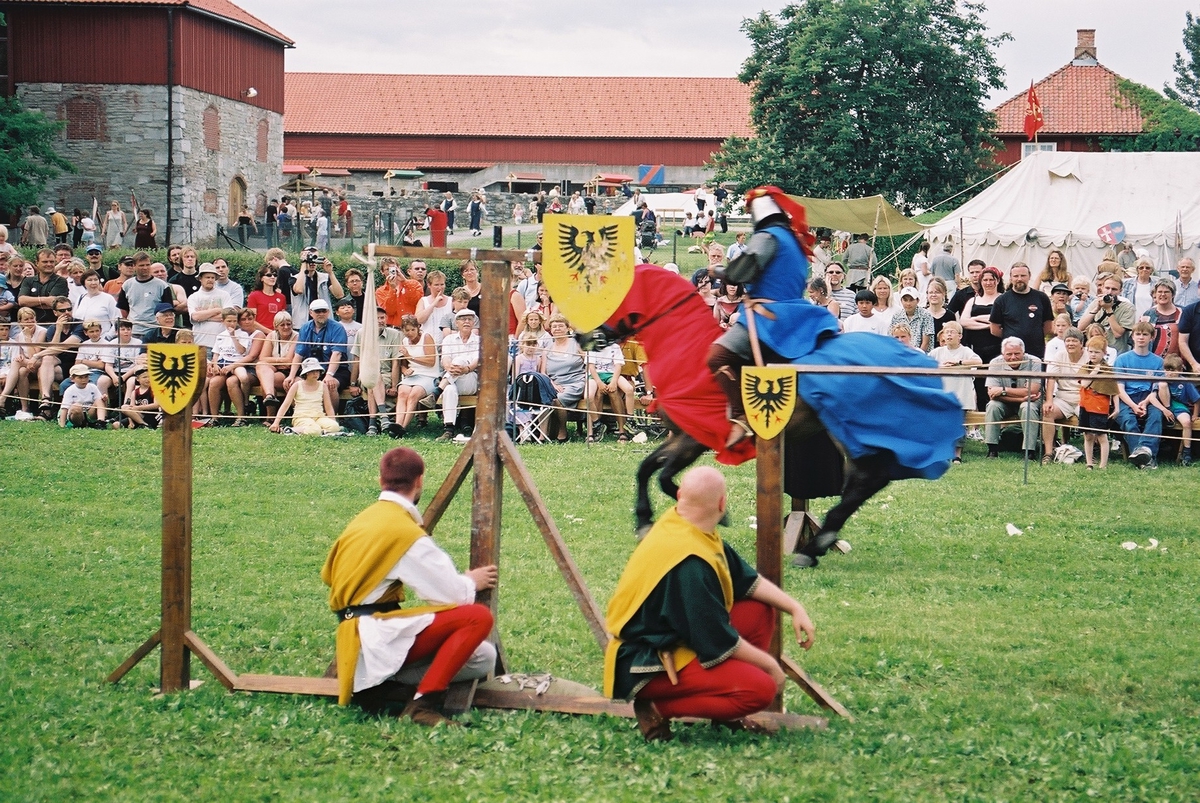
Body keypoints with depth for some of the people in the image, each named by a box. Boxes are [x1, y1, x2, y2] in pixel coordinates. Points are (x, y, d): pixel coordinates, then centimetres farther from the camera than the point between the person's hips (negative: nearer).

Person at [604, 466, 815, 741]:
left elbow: (745, 578, 13)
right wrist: (769, 664, -8)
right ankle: (659, 707, -9)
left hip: (675, 640, 10)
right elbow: (719, 643, -22)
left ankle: (727, 713, 12)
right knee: (760, 688, -22)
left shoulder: (679, 527, 1)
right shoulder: (689, 562, -28)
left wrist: (794, 608, 4)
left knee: (759, 610, 9)